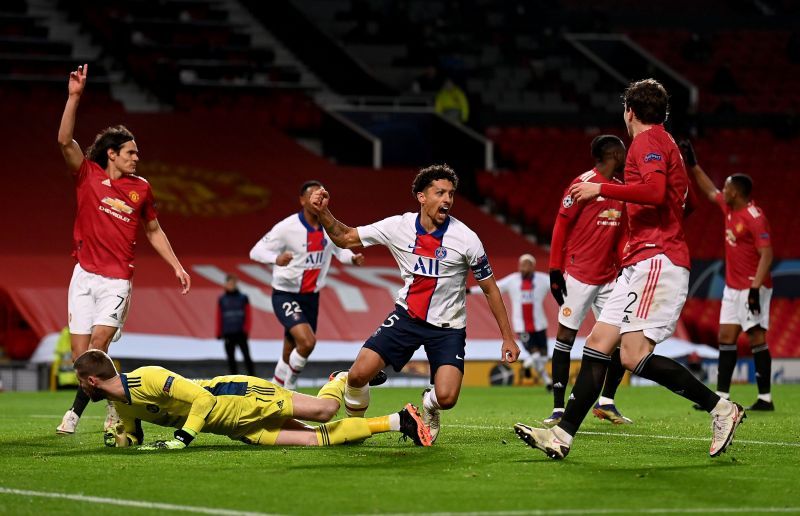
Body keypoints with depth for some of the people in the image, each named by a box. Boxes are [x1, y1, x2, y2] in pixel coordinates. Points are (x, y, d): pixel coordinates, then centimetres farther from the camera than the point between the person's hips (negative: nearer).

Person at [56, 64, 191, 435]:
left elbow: (153, 231, 20)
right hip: (84, 276, 1)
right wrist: (74, 97, -20)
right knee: (80, 353, -1)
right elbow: (65, 140, -12)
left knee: (98, 346, -17)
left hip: (118, 280, -1)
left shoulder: (141, 188, 8)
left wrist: (176, 266, 15)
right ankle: (116, 401, 18)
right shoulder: (88, 175, 2)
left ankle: (77, 410, -8)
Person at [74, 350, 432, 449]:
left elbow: (201, 399, -26)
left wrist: (181, 440, -27)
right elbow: (135, 435, 20)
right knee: (315, 438, -2)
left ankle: (342, 382, 19)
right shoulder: (121, 404, 4)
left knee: (324, 410, -18)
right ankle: (396, 421, 7)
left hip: (240, 398, -7)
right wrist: (122, 438, -3)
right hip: (237, 428, 7)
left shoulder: (146, 379, -24)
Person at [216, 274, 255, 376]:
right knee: (231, 358, 4)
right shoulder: (222, 300, 6)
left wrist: (246, 330, -5)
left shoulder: (243, 298, 3)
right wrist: (219, 333, 5)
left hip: (240, 333, -2)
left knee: (247, 356, -5)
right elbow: (219, 318, 8)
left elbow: (248, 316, 3)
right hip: (228, 334, 2)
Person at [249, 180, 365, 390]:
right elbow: (256, 251, -16)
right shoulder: (287, 227, -17)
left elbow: (340, 249, 18)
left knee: (291, 354, 11)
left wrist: (352, 258, -5)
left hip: (311, 296, 6)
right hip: (285, 295, -6)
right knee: (307, 341, -25)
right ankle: (289, 387, -4)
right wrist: (276, 258, -38)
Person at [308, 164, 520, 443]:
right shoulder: (399, 226, -7)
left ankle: (429, 406, 19)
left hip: (447, 326, -2)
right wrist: (323, 212, -15)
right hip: (406, 316, 2)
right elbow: (345, 238, 3)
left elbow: (490, 288, -3)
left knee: (446, 397, -21)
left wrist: (508, 337, -3)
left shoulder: (466, 239, -13)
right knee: (358, 375, -14)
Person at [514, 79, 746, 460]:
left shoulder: (647, 140, -6)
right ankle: (562, 436, 2)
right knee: (598, 343, 5)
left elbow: (655, 190, -24)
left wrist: (602, 189, -17)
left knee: (634, 356, -18)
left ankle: (720, 408, -11)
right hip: (641, 266, 10)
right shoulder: (667, 144, 24)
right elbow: (676, 199, 25)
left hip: (656, 260, -10)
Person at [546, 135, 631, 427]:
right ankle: (558, 408, 0)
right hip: (578, 275, -7)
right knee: (566, 336, -3)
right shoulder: (583, 183, -9)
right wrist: (555, 270, -11)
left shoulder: (621, 189, 13)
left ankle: (606, 402, 13)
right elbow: (561, 226, -8)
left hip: (608, 278, 7)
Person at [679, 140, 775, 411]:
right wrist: (692, 164, 25)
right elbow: (709, 190, 26)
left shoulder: (755, 218, -18)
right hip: (733, 286, 9)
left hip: (752, 288, -9)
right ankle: (722, 396, 8)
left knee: (757, 337, -8)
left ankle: (765, 397, -5)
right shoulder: (729, 209, 8)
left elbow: (766, 255, -23)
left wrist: (755, 288, -28)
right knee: (726, 337, 6)